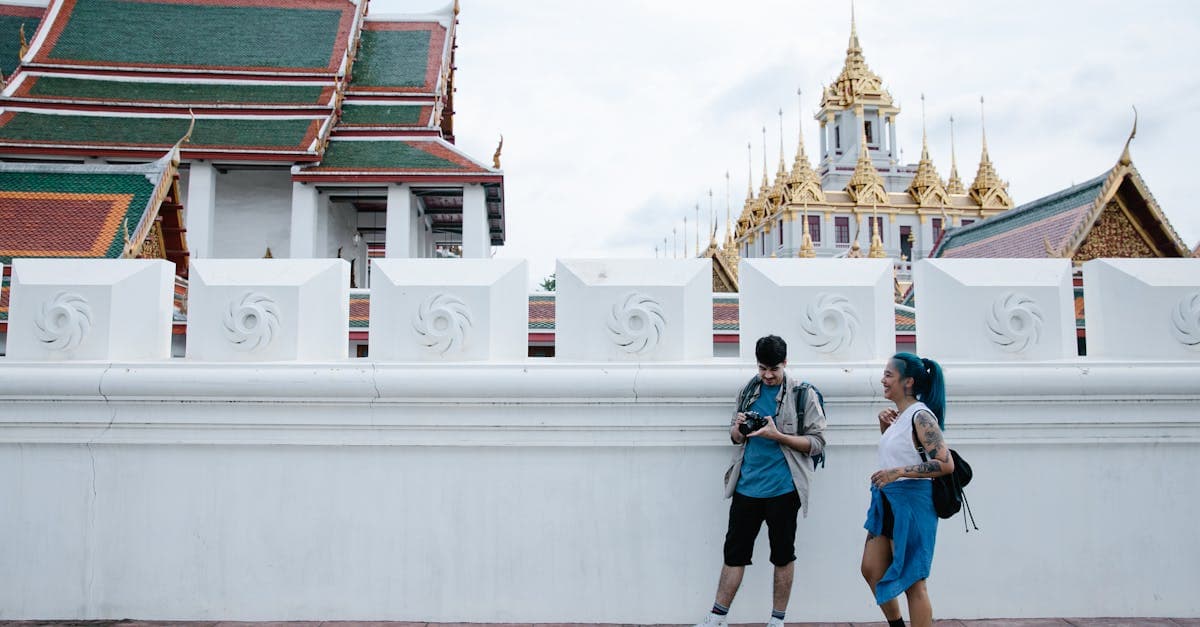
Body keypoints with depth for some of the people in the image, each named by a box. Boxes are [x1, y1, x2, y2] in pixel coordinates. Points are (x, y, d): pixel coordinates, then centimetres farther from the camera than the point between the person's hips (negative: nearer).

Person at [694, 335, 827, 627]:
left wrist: (778, 436, -19)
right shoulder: (748, 391, 8)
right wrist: (738, 429, -6)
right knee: (734, 552, 7)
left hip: (783, 489, -3)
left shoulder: (803, 394, -4)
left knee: (783, 556, 9)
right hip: (746, 486, 4)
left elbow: (817, 442, -6)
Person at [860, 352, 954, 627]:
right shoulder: (900, 414, 9)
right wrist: (884, 425, 9)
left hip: (911, 503, -9)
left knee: (911, 580, 0)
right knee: (871, 570, 15)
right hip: (887, 503, 9)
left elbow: (946, 464, -24)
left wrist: (898, 472, -28)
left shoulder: (920, 415, -16)